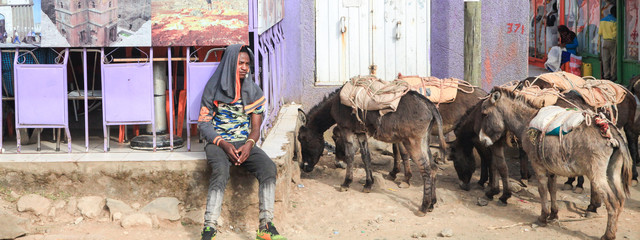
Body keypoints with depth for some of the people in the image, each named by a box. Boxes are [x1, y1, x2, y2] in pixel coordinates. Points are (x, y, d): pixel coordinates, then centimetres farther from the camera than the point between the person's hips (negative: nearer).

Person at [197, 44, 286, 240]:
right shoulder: (213, 89, 0)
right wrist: (223, 144, -16)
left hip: (244, 143, 3)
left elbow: (256, 127, 10)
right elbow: (203, 123, 0)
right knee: (221, 171, -35)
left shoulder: (254, 91, 9)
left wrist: (249, 144, -13)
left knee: (269, 167, -25)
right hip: (218, 142, -3)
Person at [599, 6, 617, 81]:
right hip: (612, 41, -5)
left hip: (604, 41, 5)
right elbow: (615, 33, -16)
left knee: (605, 59, 7)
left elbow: (599, 33, 10)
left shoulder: (602, 20, 6)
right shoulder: (614, 21, -13)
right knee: (613, 59, 2)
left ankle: (606, 75, 8)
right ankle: (613, 76, 5)